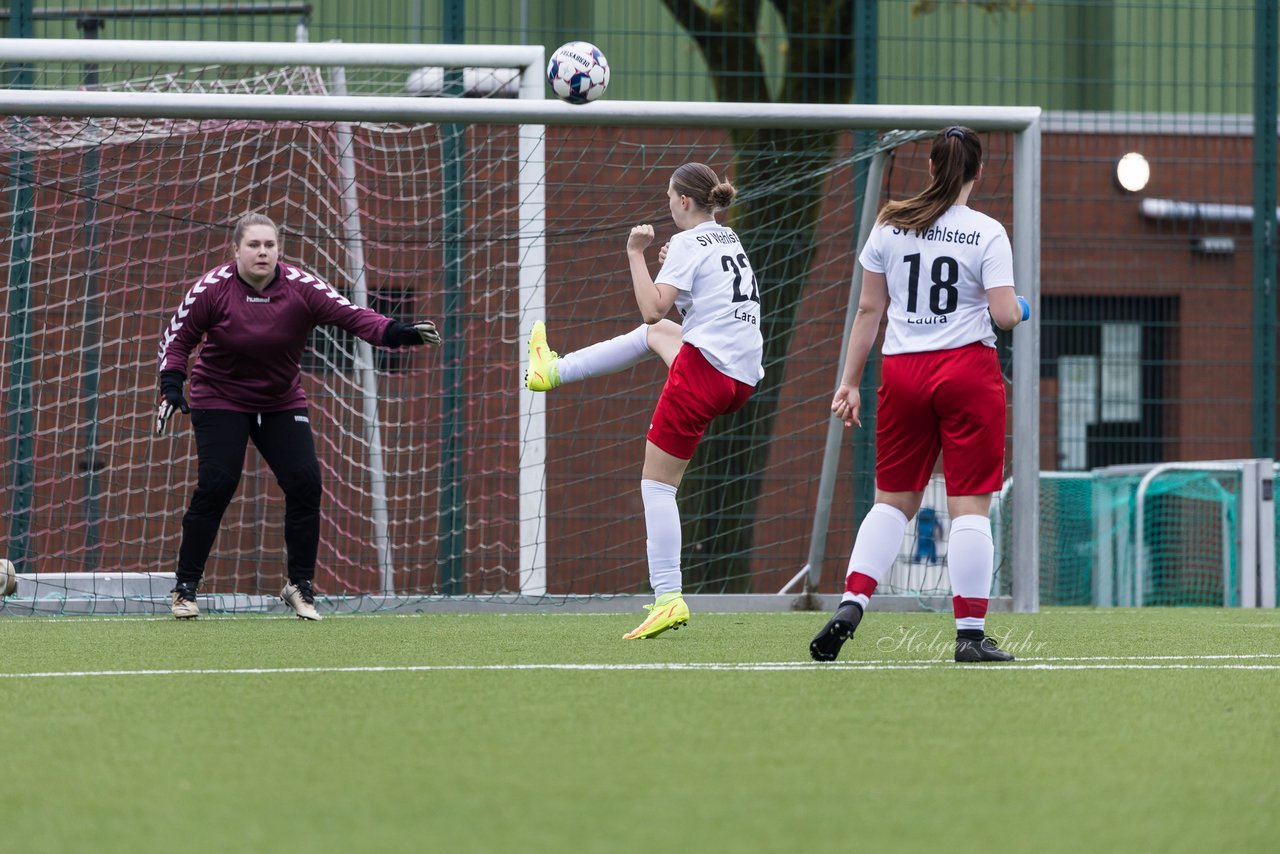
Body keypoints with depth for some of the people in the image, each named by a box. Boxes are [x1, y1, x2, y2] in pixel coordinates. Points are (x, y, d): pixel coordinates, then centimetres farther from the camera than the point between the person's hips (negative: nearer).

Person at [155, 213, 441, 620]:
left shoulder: (301, 287, -14)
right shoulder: (212, 288, -15)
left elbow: (349, 314, -23)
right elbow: (177, 335, -6)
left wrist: (395, 332, -40)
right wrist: (171, 384, -19)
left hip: (282, 403, 3)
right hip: (220, 400, -2)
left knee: (305, 483, -9)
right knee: (215, 486, -15)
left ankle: (300, 586, 7)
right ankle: (185, 587, -3)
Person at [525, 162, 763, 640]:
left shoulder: (688, 244, -8)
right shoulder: (729, 240, 17)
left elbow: (653, 309, -17)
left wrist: (636, 254, -8)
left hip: (703, 370, -8)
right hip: (744, 380, 8)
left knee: (657, 484, -3)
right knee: (655, 333, 33)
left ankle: (669, 598, -11)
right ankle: (556, 371, 46)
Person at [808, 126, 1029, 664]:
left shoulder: (890, 226, 3)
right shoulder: (986, 234, -7)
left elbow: (869, 310, 6)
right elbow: (1004, 315, -11)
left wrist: (850, 382, 11)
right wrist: (1021, 308, 12)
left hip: (903, 371, 3)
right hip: (968, 368, -3)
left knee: (894, 499, 13)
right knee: (970, 504, 0)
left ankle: (851, 605, -3)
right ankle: (970, 634, 0)